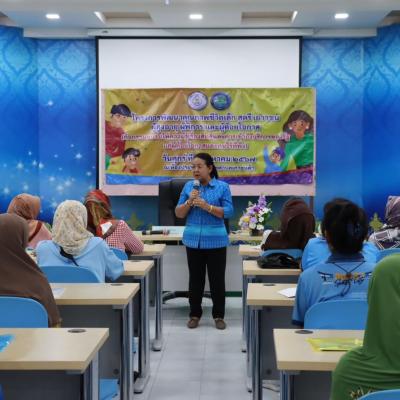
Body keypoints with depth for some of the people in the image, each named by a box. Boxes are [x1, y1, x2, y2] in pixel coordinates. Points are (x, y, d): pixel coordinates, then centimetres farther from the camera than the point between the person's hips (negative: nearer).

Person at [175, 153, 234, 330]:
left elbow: (228, 212, -10)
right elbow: (178, 213, 4)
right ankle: (195, 314, 21)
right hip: (193, 240, 2)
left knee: (217, 280, 4)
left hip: (216, 241, -2)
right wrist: (189, 201, -14)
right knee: (195, 279, 10)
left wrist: (207, 206, -20)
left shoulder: (222, 187, -3)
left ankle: (219, 316, 15)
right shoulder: (188, 186, 5)